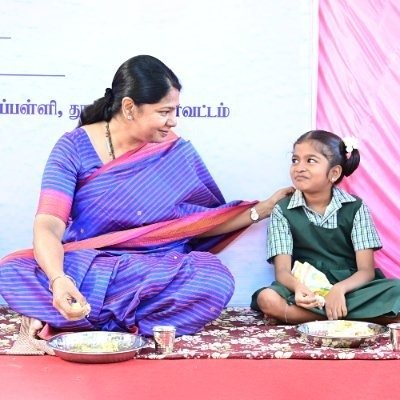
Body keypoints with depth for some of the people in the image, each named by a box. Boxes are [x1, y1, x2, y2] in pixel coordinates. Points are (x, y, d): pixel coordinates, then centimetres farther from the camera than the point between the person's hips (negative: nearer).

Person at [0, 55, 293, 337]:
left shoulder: (177, 152, 1)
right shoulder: (75, 147, -7)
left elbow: (201, 223, 11)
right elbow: (49, 225, -17)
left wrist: (262, 209, 3)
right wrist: (59, 280, -37)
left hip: (156, 272, 3)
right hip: (83, 268, -2)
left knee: (216, 281, -31)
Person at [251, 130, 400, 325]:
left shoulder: (355, 208, 2)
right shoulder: (282, 211, 2)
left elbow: (366, 270, -5)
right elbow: (282, 270, -7)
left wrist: (339, 289, -27)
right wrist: (298, 286, -32)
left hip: (349, 289, 0)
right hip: (308, 293, 0)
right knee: (267, 298, -33)